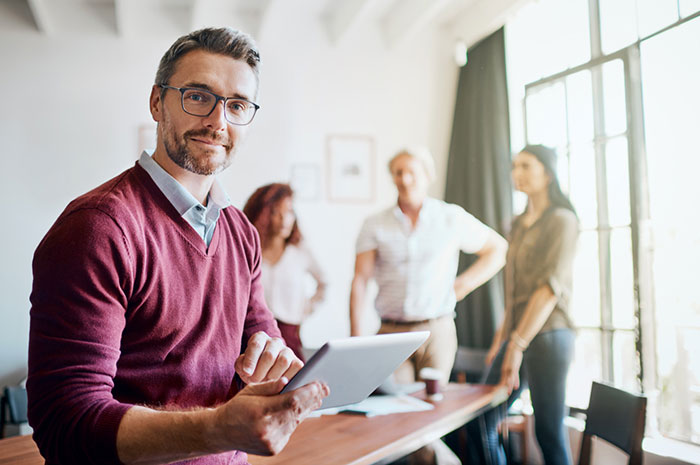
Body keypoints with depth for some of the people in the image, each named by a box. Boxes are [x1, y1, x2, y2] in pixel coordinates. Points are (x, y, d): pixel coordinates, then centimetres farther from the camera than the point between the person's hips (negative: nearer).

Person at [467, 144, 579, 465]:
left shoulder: (561, 220, -6)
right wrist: (500, 339, 17)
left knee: (549, 432, -3)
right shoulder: (518, 224, 18)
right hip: (516, 336, 8)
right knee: (480, 425, 7)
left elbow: (552, 285, -16)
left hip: (546, 335, -8)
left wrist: (518, 344, -21)